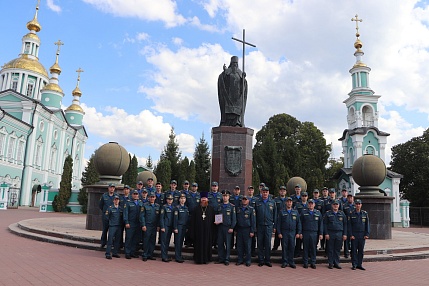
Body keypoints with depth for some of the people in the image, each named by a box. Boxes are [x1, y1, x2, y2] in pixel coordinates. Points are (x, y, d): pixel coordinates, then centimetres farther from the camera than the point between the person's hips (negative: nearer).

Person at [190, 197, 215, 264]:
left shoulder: (211, 209, 3)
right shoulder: (197, 209, 2)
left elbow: (213, 219, 3)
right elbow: (192, 220, 2)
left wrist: (212, 228, -3)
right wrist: (192, 231, -3)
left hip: (208, 230, 0)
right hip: (198, 230, 0)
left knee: (207, 244, 5)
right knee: (199, 244, 4)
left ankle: (206, 259, 16)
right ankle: (199, 259, 14)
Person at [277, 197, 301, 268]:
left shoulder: (295, 212, 9)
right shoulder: (281, 212, 2)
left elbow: (298, 223, 9)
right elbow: (278, 223, 1)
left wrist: (299, 233, 2)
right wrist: (279, 233, -5)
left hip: (292, 232, 2)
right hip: (284, 232, -1)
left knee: (292, 248, 3)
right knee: (284, 247, 2)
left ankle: (291, 262, 13)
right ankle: (284, 262, 11)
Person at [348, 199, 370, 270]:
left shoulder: (365, 213, 6)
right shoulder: (351, 214, 0)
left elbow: (367, 225, 6)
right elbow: (349, 225, -1)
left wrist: (367, 234, -1)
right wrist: (351, 235, -8)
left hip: (362, 235, 2)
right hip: (354, 235, -2)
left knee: (361, 250, 6)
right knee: (354, 250, 1)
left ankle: (359, 264, 14)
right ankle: (354, 265, 8)